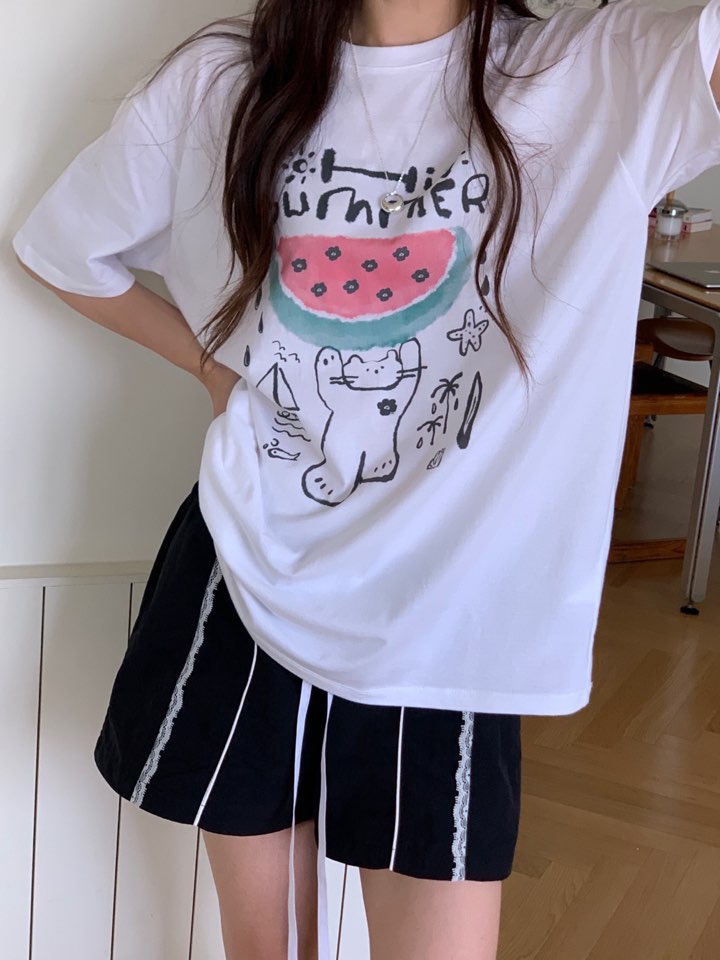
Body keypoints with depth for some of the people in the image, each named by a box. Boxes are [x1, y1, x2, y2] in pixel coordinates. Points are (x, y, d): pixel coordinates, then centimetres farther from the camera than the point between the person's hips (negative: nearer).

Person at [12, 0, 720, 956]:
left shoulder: (614, 77, -9)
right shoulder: (221, 81, 0)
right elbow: (62, 248, 14)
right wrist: (212, 364, 5)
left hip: (445, 621, -2)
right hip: (248, 588, 2)